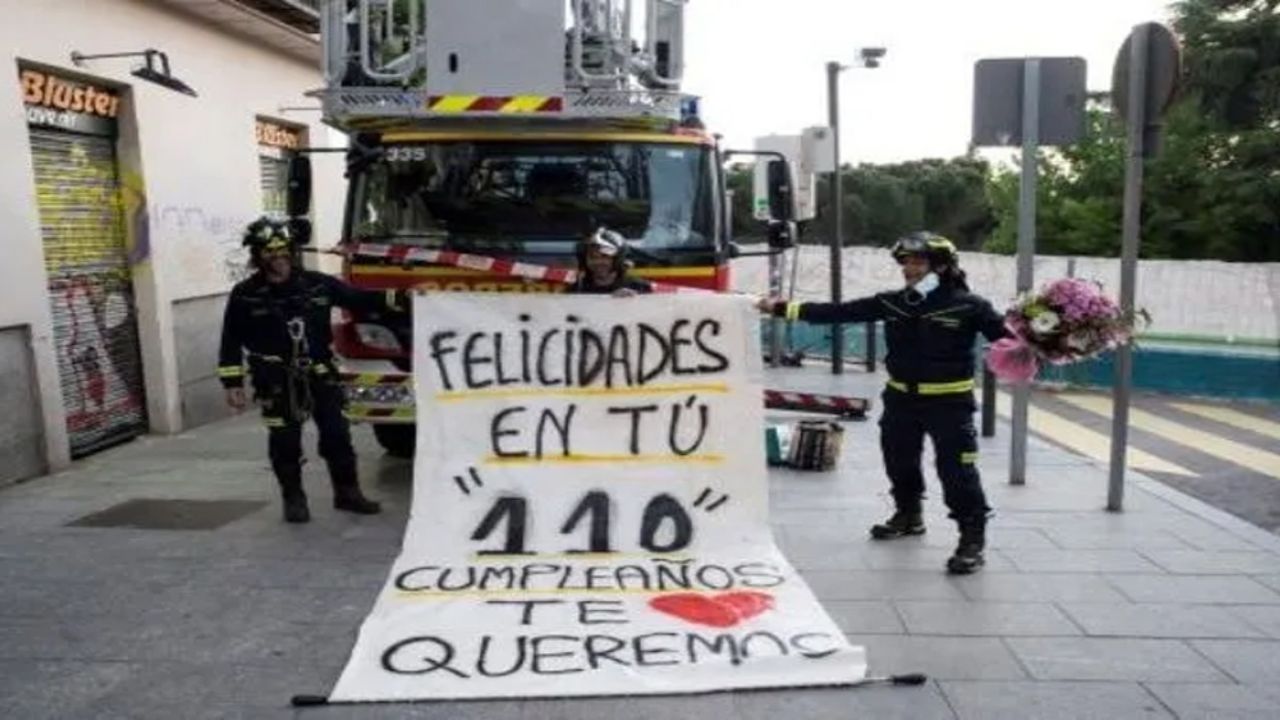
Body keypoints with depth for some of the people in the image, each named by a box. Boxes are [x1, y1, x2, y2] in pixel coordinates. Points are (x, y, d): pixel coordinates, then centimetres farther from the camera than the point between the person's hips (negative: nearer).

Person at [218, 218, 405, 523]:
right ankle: (294, 498, 21)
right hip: (277, 381, -2)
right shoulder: (245, 296, -6)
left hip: (319, 373, 2)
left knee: (336, 433, 6)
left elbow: (358, 299, 0)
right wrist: (233, 384, -7)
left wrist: (399, 298, -10)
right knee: (285, 441, 5)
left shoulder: (316, 283, -2)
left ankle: (347, 492, 19)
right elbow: (231, 343, -3)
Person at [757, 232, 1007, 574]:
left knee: (957, 469, -5)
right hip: (901, 399, 6)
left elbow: (1004, 333, -17)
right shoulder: (891, 303, -1)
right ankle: (908, 515, 45)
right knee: (899, 461, 21)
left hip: (949, 402, -6)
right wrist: (783, 308, -6)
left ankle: (973, 538, 8)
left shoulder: (967, 306, -12)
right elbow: (839, 312, -2)